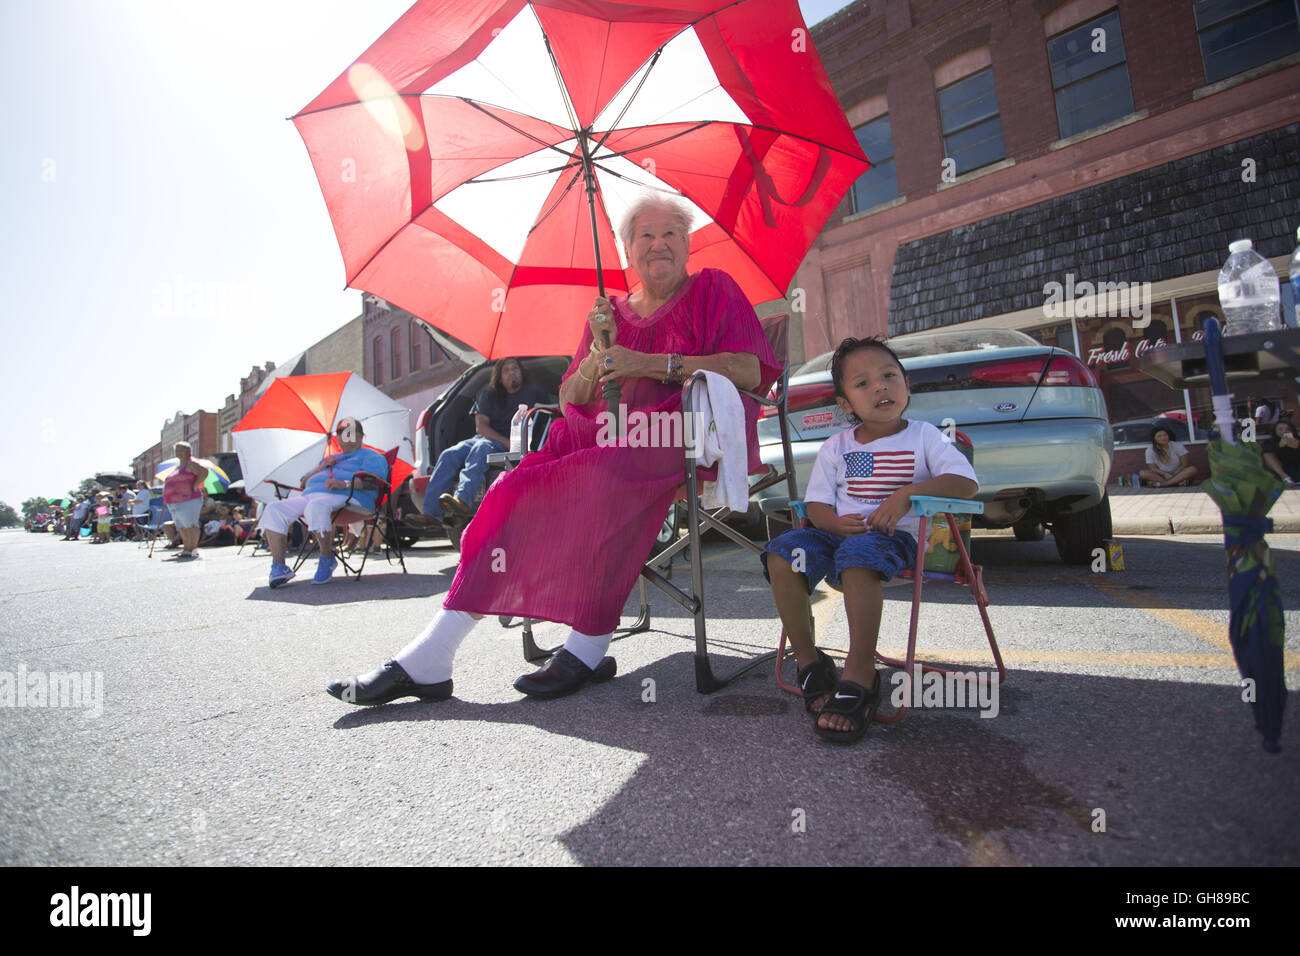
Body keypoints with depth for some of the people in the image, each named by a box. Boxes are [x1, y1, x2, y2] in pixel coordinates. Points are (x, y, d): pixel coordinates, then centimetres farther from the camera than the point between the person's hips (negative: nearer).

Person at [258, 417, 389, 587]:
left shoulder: (370, 456, 17)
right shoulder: (329, 459, 37)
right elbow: (304, 483, 28)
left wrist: (345, 484, -22)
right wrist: (321, 467, 10)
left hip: (346, 497, -7)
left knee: (316, 506, -41)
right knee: (274, 509, -17)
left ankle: (328, 560, -24)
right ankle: (278, 566, -23)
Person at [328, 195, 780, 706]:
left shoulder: (713, 290, 11)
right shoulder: (610, 312, 22)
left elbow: (752, 371, -6)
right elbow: (569, 400, 15)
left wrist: (651, 363, -12)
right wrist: (601, 349, -5)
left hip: (689, 434, -4)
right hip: (613, 435, 4)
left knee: (603, 477, -36)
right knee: (518, 486, -20)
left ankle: (589, 647, -24)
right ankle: (429, 659, -20)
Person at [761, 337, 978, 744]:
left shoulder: (924, 436, 8)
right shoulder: (835, 446, 14)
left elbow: (966, 482, -5)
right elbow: (816, 503, 9)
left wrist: (908, 492, -19)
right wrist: (836, 522, -15)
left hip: (895, 535, -4)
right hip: (839, 530, 4)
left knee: (858, 554, -39)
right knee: (781, 553, -24)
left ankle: (860, 677, -33)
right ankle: (808, 661, -11)